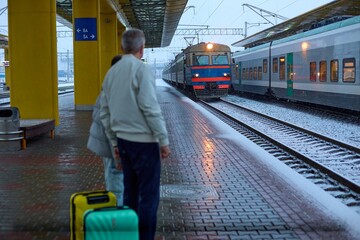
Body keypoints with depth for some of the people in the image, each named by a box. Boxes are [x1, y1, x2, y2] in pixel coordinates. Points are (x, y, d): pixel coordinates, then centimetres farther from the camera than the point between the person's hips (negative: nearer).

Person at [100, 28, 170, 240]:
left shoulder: (112, 73, 11)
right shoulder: (142, 69, -12)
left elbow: (105, 113, 14)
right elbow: (151, 108, -18)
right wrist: (164, 141, -12)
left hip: (123, 140, 8)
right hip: (143, 141, -8)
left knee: (131, 191, 16)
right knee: (149, 196, -1)